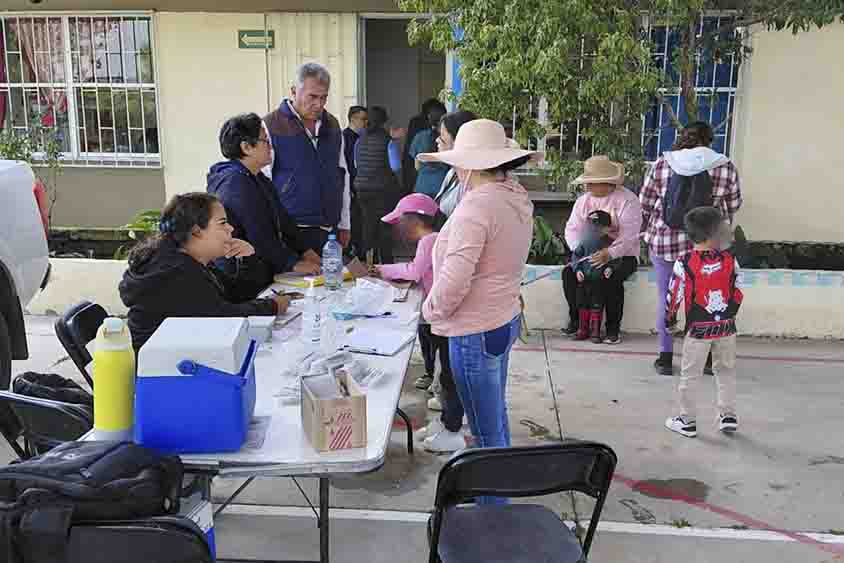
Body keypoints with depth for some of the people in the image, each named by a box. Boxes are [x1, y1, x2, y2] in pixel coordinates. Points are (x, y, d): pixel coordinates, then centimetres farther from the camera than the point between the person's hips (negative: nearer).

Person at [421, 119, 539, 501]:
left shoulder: (476, 205, -24)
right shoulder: (517, 198, 5)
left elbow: (453, 280, -28)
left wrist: (432, 309, -9)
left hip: (476, 331, -9)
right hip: (506, 320, 10)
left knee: (487, 431, 5)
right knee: (496, 418, 24)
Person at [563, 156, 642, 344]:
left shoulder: (628, 200, -13)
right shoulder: (584, 201, 3)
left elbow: (629, 235, -23)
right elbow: (572, 229, -3)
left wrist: (610, 253, -40)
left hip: (622, 255, -4)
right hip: (591, 253, 5)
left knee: (613, 279, -33)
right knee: (569, 272, -19)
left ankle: (613, 327, -14)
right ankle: (576, 319, -3)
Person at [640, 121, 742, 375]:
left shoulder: (662, 164, -2)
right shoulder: (726, 168, -2)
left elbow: (644, 203, 4)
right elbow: (733, 206, 8)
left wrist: (653, 230, 21)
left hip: (664, 240, 0)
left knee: (666, 298, 12)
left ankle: (666, 358, 18)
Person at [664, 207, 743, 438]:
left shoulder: (684, 263, -14)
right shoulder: (730, 260, -6)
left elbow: (674, 295, -8)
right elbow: (738, 293, 2)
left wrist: (669, 320, 9)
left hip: (698, 329, -3)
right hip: (726, 327, 3)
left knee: (688, 375, 9)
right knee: (726, 371, 20)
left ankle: (687, 421, 15)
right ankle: (728, 416, 25)